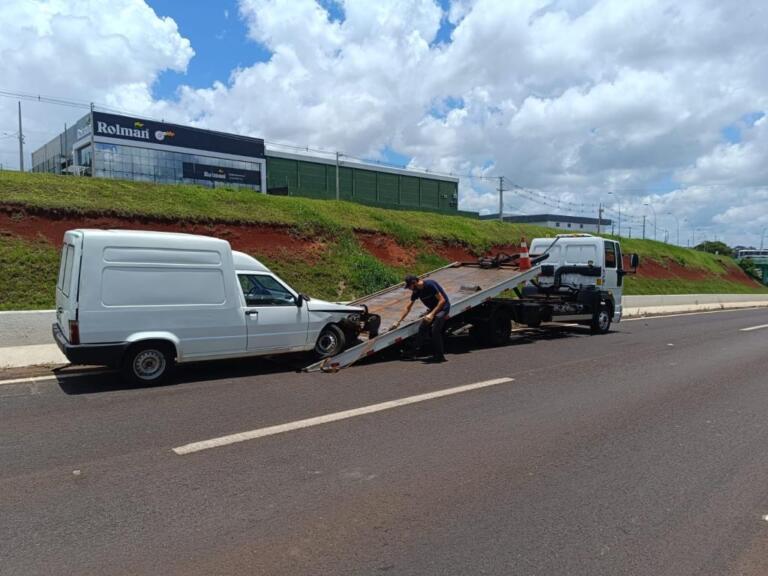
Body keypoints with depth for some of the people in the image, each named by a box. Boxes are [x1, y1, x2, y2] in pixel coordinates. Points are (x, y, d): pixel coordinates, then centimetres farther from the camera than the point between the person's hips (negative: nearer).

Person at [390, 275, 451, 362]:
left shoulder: (429, 285, -26)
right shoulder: (416, 292, -2)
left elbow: (442, 300, -25)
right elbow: (408, 308, 8)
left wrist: (432, 314, -31)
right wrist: (398, 322, 7)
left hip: (443, 307, -8)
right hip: (433, 309, 8)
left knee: (435, 330, -18)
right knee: (422, 327, 2)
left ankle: (439, 356, -11)